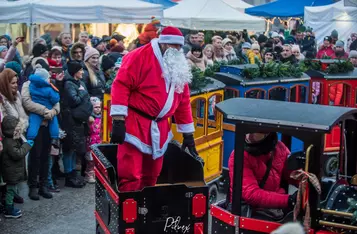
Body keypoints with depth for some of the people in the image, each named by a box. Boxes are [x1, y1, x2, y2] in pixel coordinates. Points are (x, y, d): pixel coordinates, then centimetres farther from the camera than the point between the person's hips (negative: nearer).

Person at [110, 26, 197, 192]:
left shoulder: (179, 68, 13)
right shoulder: (140, 56, -10)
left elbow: (183, 101, 18)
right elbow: (121, 85, -16)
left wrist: (188, 133, 18)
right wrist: (118, 121, -22)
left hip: (159, 128, 7)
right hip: (134, 124, -7)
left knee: (151, 176, 16)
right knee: (130, 177, -9)